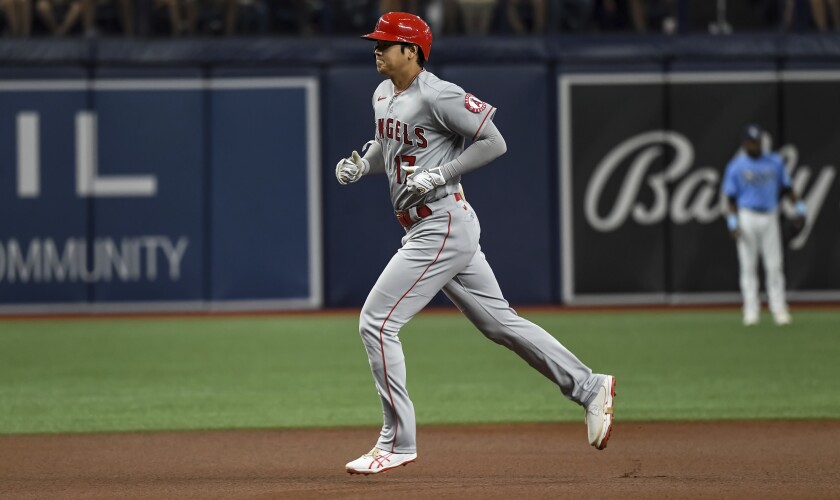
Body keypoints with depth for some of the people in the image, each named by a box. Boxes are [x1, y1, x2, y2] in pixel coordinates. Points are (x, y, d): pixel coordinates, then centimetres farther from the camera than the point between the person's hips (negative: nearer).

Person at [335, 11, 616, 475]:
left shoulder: (437, 96, -16)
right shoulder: (383, 95, 12)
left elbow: (493, 142, -15)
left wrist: (438, 175, -20)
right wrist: (359, 165, 7)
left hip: (444, 225, -10)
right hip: (424, 230, 10)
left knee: (376, 322, -10)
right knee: (499, 321, 13)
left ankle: (397, 441, -3)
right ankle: (588, 387, 20)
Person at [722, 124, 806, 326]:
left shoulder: (775, 162, 9)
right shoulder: (736, 166, 1)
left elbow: (786, 187, 14)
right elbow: (731, 197, 0)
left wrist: (799, 208, 4)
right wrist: (733, 224, -9)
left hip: (770, 217, 2)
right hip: (747, 217, -2)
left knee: (774, 265, -1)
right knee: (748, 265, -1)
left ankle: (779, 309, 1)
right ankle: (751, 310, 3)